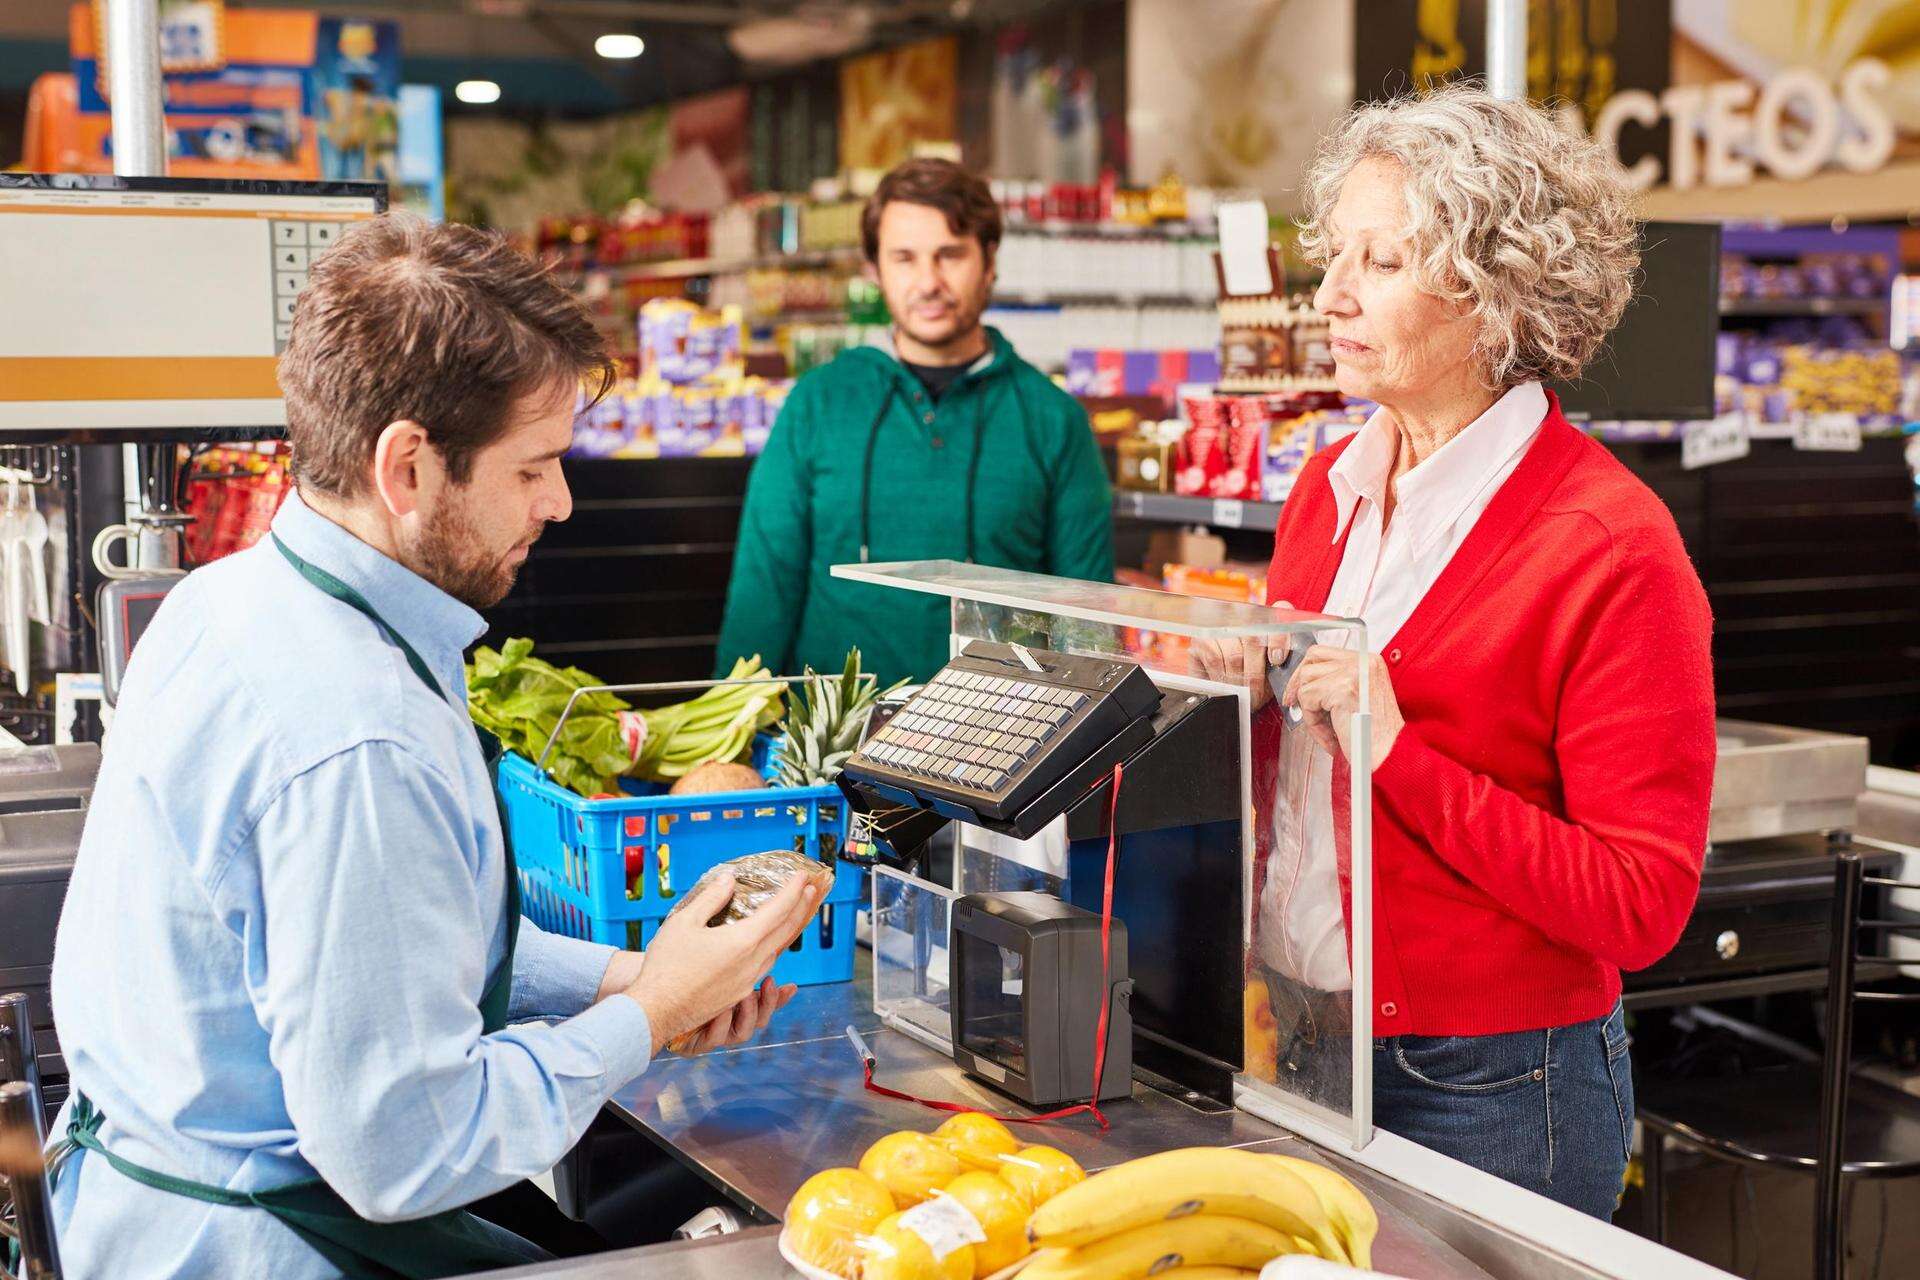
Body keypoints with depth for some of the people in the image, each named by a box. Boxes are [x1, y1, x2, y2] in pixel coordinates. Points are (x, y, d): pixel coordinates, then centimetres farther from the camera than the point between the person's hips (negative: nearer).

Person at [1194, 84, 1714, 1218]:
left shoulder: (1610, 543, -16)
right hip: (1292, 1040, 6)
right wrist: (1244, 693, -6)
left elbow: (1643, 904, -18)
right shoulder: (1331, 484, 5)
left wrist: (1403, 754, -24)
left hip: (1488, 1088, -6)